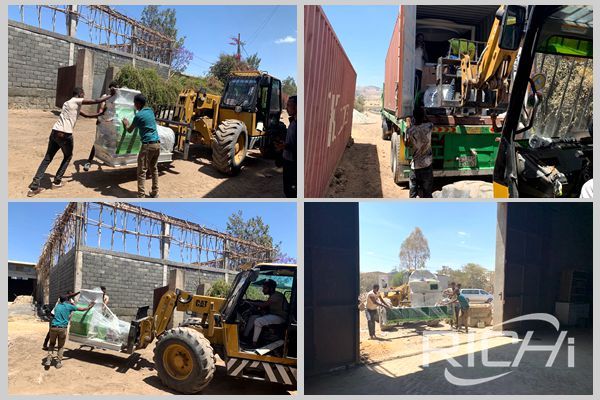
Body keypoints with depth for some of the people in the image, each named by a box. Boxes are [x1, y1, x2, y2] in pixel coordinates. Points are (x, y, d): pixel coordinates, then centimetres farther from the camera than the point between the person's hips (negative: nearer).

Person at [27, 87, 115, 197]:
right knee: (68, 157, 18)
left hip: (55, 132, 7)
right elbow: (96, 101, -5)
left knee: (47, 159, 10)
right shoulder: (77, 101, 0)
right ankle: (57, 182, 20)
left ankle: (34, 187, 5)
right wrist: (110, 95, 6)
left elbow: (87, 115, 31)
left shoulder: (68, 103, 26)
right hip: (65, 134, -7)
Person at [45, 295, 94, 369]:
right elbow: (81, 309, 13)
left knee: (52, 344, 21)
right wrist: (89, 307, 29)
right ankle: (59, 362, 15)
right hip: (62, 328, -3)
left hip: (53, 327, 3)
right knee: (61, 346, 14)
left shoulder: (57, 306, 17)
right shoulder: (69, 306, 5)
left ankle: (48, 360, 9)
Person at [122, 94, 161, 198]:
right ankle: (155, 193, 23)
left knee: (142, 171, -3)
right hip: (157, 143, 7)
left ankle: (141, 196, -7)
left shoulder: (138, 115, -7)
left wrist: (126, 123, 26)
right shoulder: (150, 111, 12)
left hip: (148, 145, -7)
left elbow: (129, 130, 7)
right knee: (154, 169, 18)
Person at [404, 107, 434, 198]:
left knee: (413, 192, 11)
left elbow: (406, 143, 3)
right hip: (427, 165, 1)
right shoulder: (429, 126, -11)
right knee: (427, 192, 9)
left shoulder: (410, 130, -14)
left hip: (415, 166, -1)